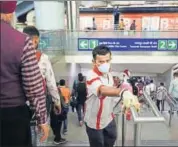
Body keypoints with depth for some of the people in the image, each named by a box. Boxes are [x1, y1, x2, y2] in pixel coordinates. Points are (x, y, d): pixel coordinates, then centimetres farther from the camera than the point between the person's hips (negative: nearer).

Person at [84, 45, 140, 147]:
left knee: (111, 138, 27)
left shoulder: (108, 72, -7)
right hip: (95, 121, -7)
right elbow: (103, 90, -57)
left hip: (108, 117, 7)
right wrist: (123, 92, -74)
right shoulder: (92, 77, -34)